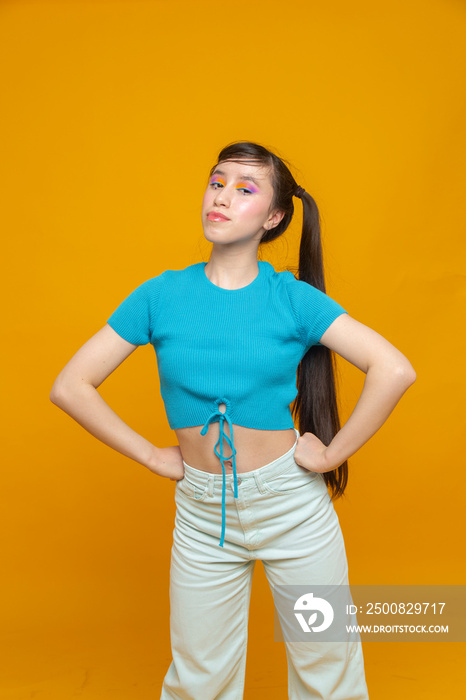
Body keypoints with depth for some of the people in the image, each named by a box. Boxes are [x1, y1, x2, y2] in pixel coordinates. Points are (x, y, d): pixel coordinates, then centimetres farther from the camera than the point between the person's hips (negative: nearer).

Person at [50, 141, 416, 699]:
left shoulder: (294, 298, -8)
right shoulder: (161, 296, -5)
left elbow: (395, 371, -13)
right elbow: (69, 386, -4)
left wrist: (333, 453, -12)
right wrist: (151, 455, -6)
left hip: (294, 505, -1)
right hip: (202, 512, 1)